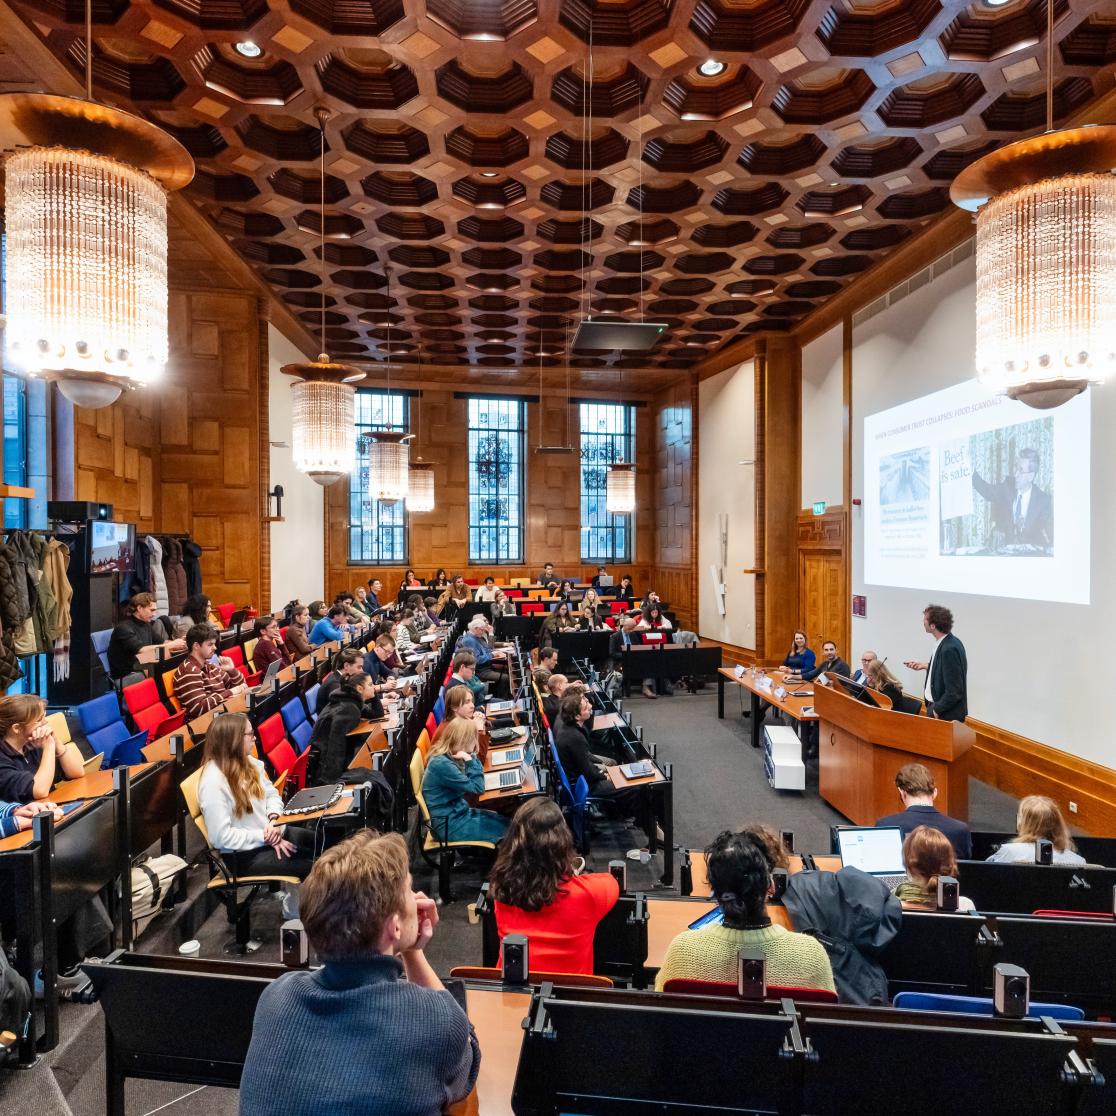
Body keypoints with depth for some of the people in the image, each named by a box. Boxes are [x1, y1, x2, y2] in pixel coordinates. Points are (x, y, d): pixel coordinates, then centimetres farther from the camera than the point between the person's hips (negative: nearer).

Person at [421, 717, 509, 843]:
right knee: (507, 830, -5)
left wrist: (471, 758, -6)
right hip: (449, 824, -9)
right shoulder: (442, 764, -24)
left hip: (458, 813, 9)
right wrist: (470, 760, -18)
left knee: (506, 822, 7)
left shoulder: (448, 757, 3)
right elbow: (477, 788, -21)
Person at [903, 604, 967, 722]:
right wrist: (925, 666, 11)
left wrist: (936, 710, -16)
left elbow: (954, 691, -23)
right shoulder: (944, 643, 1)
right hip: (936, 705, 8)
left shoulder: (949, 649, -25)